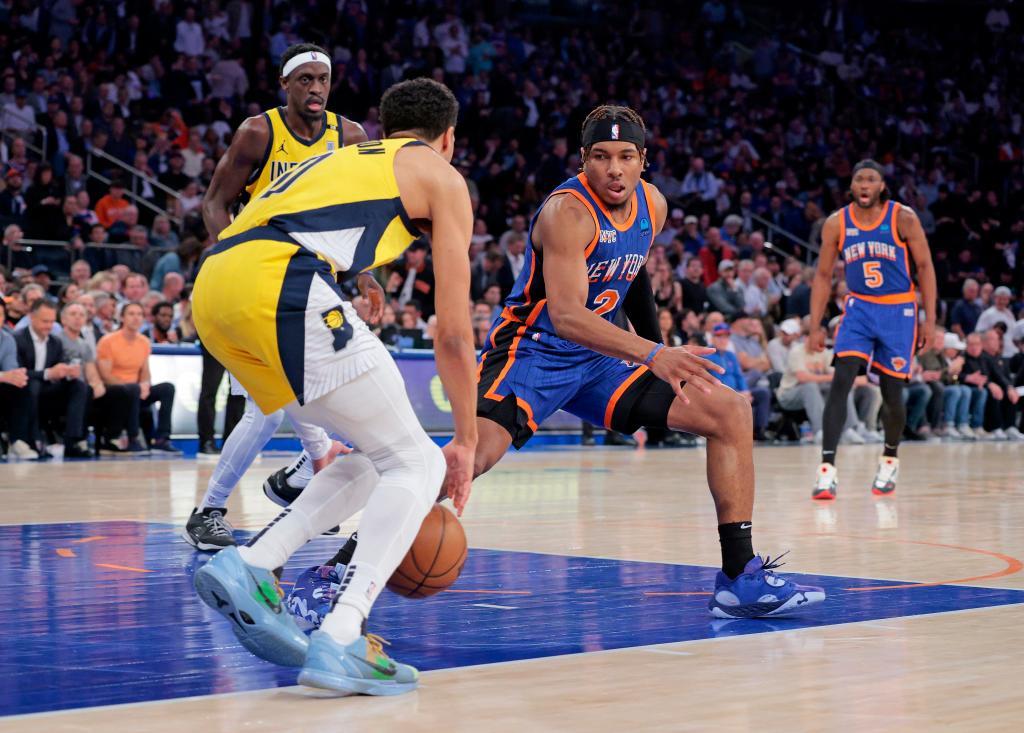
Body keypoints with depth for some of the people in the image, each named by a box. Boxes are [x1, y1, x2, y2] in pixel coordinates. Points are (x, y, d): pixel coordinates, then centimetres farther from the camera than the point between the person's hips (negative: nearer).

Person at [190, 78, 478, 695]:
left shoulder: (342, 159, 37)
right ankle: (340, 642, -12)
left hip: (212, 290, 7)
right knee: (417, 463, 2)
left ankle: (251, 566, 7)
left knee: (378, 456, 18)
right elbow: (454, 332, 15)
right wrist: (466, 444, 23)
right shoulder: (441, 177, 19)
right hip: (278, 282, -7)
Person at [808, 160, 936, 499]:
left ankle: (890, 459, 32)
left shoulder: (903, 218, -10)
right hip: (859, 308, 1)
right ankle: (827, 469, -21)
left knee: (891, 392, 4)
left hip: (898, 311, -1)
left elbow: (925, 267, -3)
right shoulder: (836, 224, -4)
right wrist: (815, 326, 0)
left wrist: (930, 319, -7)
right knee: (841, 382, -17)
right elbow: (823, 276, 4)